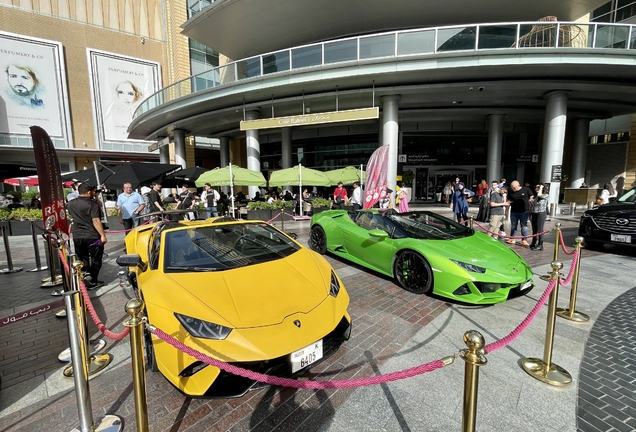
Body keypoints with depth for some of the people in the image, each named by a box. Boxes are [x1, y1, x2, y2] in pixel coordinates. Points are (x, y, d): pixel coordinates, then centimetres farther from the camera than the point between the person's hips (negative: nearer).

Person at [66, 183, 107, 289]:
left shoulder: (71, 204, 7)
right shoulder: (92, 204, -13)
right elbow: (96, 221, -20)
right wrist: (103, 235, -19)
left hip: (77, 237, 6)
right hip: (92, 237, -6)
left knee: (82, 259, 15)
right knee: (95, 259, 6)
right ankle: (93, 281, 11)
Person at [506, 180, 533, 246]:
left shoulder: (526, 190, -6)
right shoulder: (510, 191, 1)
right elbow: (509, 201, 8)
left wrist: (530, 208, -3)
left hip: (524, 212, -2)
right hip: (514, 212, 3)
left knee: (524, 226, 3)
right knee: (513, 226, 11)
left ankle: (524, 240, 9)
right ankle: (512, 239, 22)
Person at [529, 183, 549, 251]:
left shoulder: (546, 196, -4)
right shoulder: (533, 196, 12)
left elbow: (539, 195, -24)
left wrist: (541, 187, -7)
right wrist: (530, 214, 12)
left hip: (541, 214, -6)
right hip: (533, 214, 6)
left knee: (539, 230, -3)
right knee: (534, 230, 13)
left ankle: (540, 245, 5)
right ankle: (534, 243, 24)